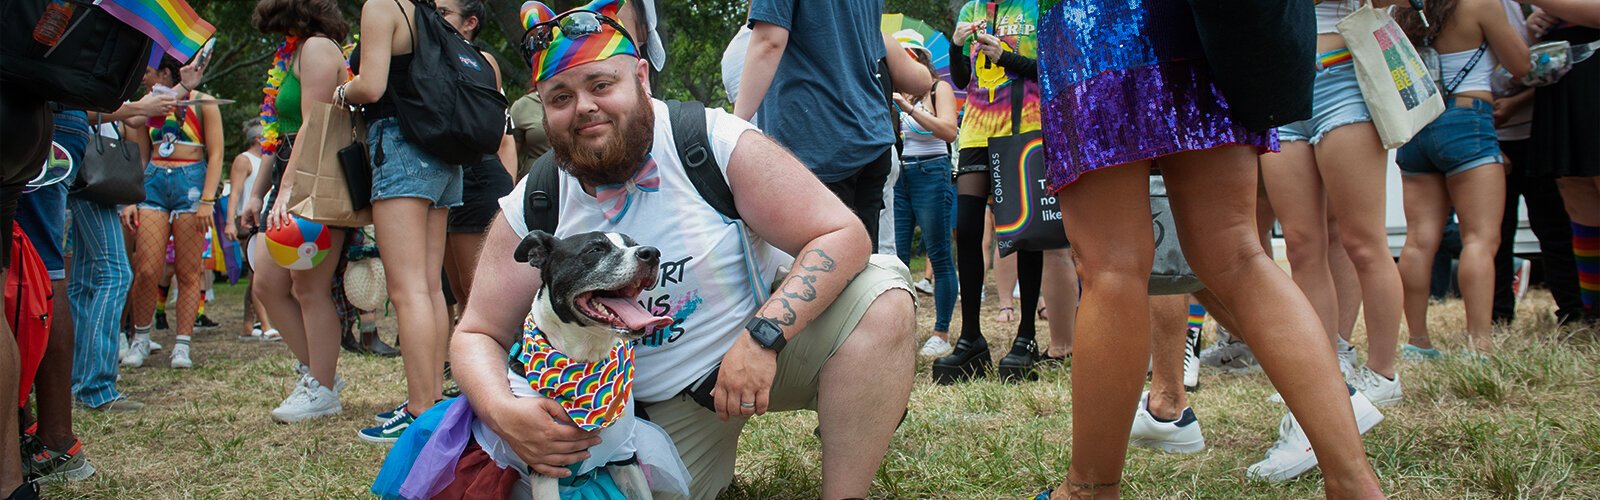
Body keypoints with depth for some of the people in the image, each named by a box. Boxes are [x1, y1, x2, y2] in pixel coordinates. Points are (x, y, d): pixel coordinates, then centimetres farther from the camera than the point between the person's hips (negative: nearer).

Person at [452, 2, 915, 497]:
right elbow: (477, 336, -2)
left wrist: (761, 336, -34)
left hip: (772, 347, -3)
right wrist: (501, 411, -26)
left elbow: (843, 236, -21)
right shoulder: (529, 212, -9)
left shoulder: (718, 143, -18)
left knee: (879, 293, -27)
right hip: (664, 407, 3)